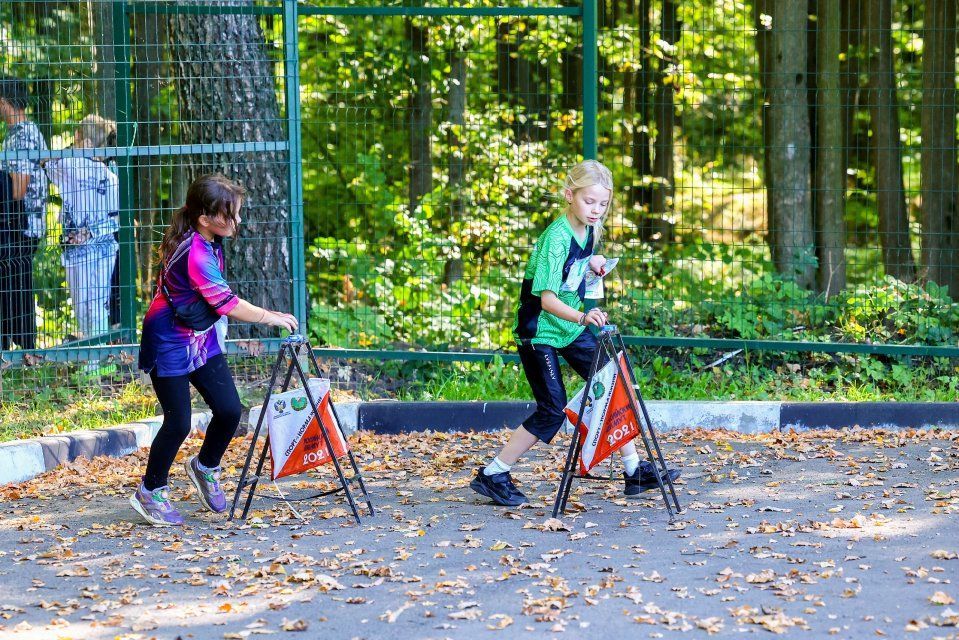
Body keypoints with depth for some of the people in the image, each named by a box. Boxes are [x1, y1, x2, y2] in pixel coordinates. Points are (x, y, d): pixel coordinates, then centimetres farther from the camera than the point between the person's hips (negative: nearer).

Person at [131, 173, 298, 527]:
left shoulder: (209, 243, -2)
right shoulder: (195, 255, -30)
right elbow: (228, 305, -26)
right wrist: (270, 317, -15)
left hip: (202, 339, 8)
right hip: (170, 344, -8)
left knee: (229, 409, 0)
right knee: (178, 422, -5)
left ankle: (205, 468, 27)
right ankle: (150, 493, 14)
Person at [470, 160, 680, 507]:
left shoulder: (589, 229, -1)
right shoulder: (557, 238, -25)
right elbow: (547, 298, -33)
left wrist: (592, 262, 0)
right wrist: (582, 316, -50)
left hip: (573, 329, 8)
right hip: (539, 331, -8)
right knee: (553, 410, -9)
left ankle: (635, 471, 9)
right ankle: (492, 476, 0)